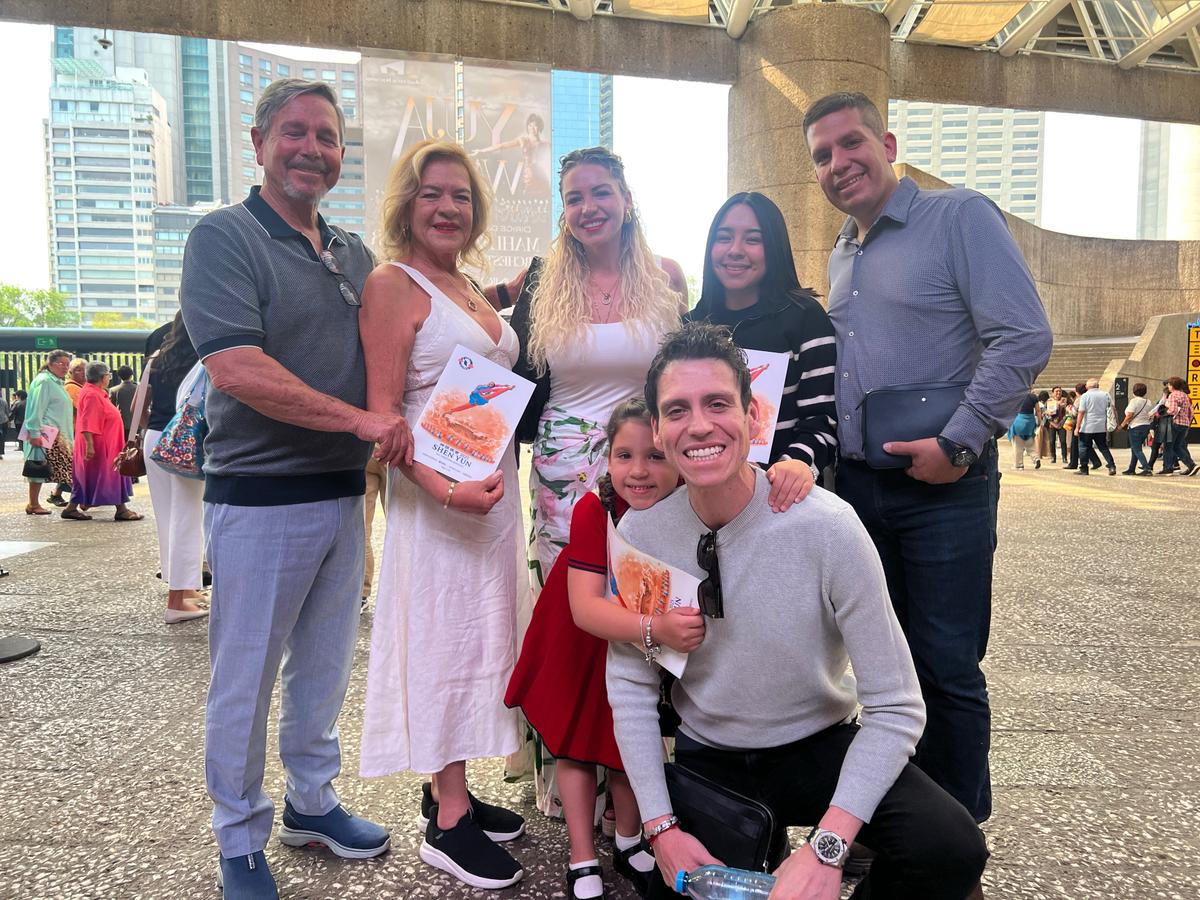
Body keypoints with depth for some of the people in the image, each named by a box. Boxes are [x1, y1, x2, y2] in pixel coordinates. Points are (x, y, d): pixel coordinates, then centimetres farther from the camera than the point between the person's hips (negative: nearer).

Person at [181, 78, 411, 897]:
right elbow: (237, 371, -21)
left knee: (326, 665, 18)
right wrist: (361, 421, -18)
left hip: (343, 494, 6)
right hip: (259, 499, -6)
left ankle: (312, 801, 37)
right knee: (246, 679, 8)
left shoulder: (355, 254, 11)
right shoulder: (224, 238, -9)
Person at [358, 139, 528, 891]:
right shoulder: (395, 283, -8)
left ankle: (452, 790, 28)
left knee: (480, 632, 13)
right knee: (445, 638, -1)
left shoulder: (472, 288, 15)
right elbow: (382, 410, -16)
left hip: (497, 483, 8)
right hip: (439, 490, -8)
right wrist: (444, 487, -28)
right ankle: (448, 821, 13)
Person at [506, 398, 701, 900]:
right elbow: (586, 607, -40)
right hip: (586, 643, -1)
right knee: (577, 742, 11)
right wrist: (655, 628, -55)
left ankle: (628, 845, 43)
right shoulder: (593, 511, -33)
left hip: (652, 649, 2)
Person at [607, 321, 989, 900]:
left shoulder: (827, 527, -23)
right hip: (707, 760, 3)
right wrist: (660, 827, -10)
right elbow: (630, 686, -3)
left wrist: (827, 848, -28)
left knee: (951, 851, -26)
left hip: (822, 747, -2)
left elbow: (895, 708, -19)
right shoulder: (638, 534, -13)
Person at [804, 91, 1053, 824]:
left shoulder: (961, 217, -7)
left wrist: (958, 444, -19)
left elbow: (1025, 340, -16)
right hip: (856, 486, 6)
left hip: (944, 487, -6)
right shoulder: (841, 255, 14)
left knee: (947, 668, 2)